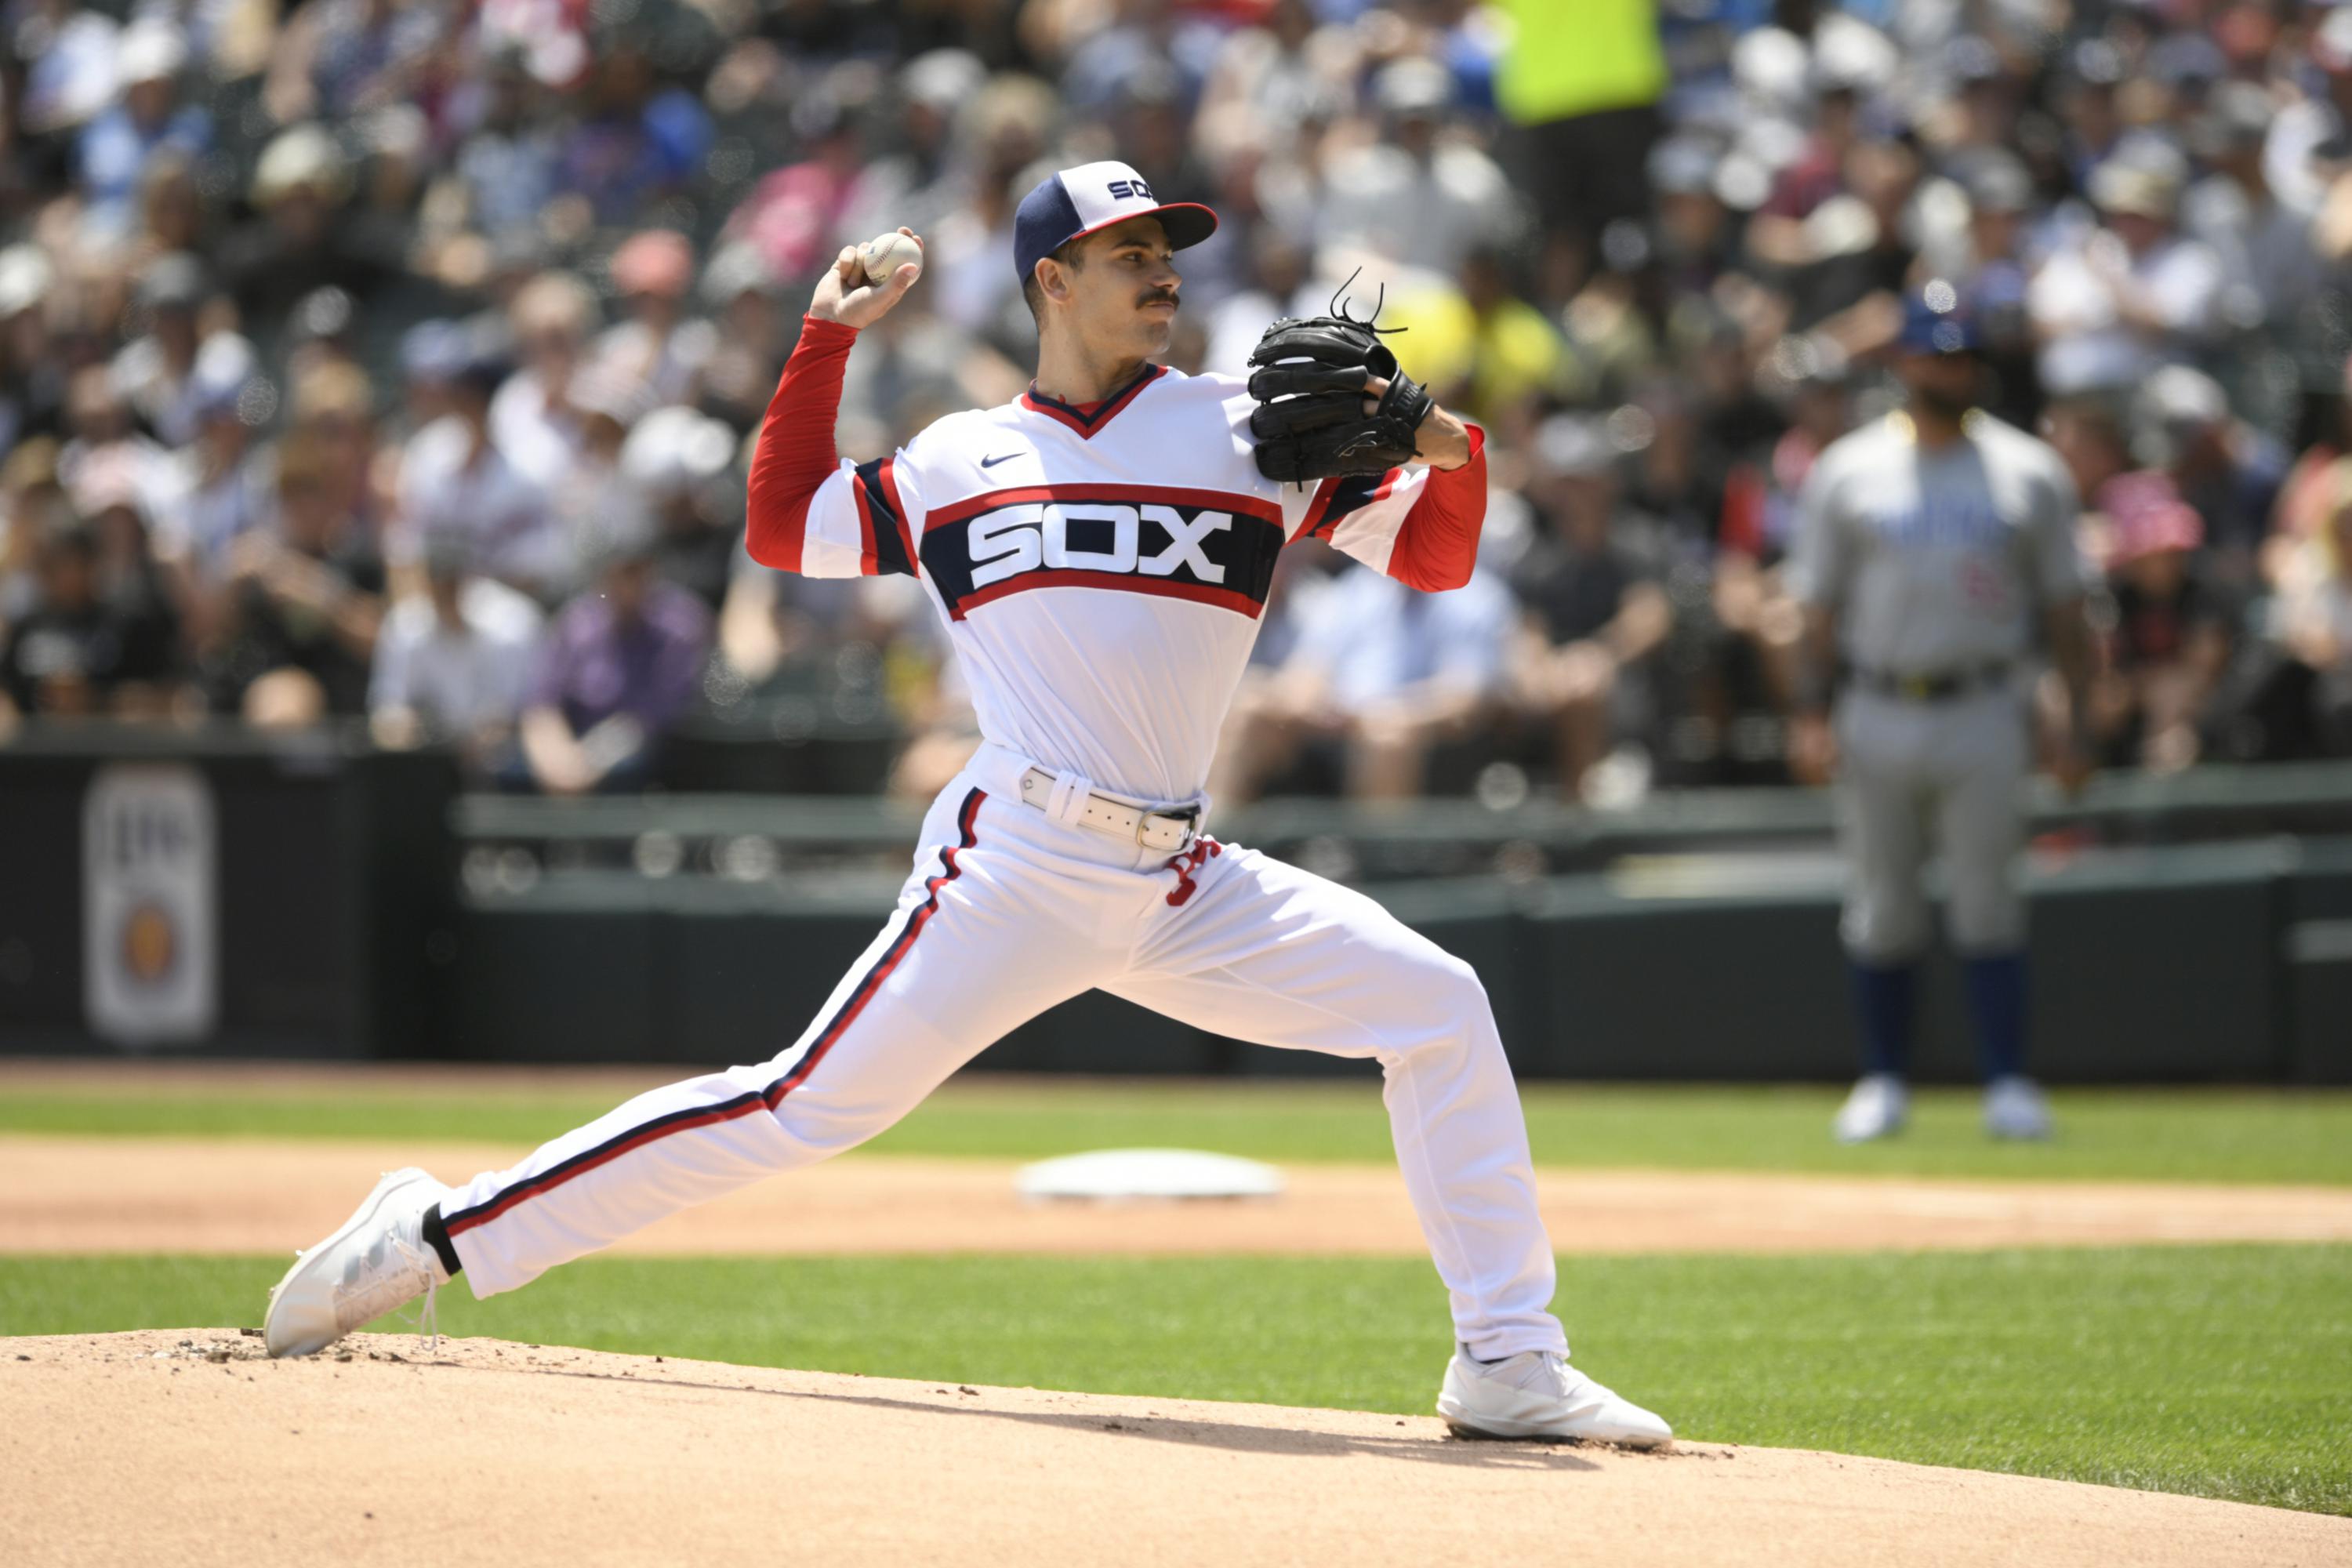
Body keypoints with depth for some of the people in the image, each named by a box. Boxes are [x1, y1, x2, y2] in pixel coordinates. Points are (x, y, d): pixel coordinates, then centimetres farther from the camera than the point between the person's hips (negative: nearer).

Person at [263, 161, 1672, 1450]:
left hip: (1187, 888, 3)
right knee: (810, 1103, -10)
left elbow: (1435, 558, 7)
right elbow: (781, 527, 19)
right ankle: (446, 1231, -3)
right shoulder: (956, 461, 11)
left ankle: (1508, 1364, -3)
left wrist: (1452, 454, -13)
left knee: (1438, 1007, -9)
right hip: (1016, 867, -3)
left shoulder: (1249, 433, 10)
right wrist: (828, 339, 15)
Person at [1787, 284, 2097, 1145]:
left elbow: (2063, 606, 8)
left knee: (1987, 904, -5)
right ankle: (1883, 1081, 14)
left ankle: (2008, 1085, -4)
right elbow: (1819, 604, 7)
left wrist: (2078, 725, 1)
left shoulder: (2028, 472, 7)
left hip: (1982, 713, -1)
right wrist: (1812, 712, -4)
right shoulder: (1848, 471, 6)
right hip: (1879, 713, 1)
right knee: (1883, 906, 5)